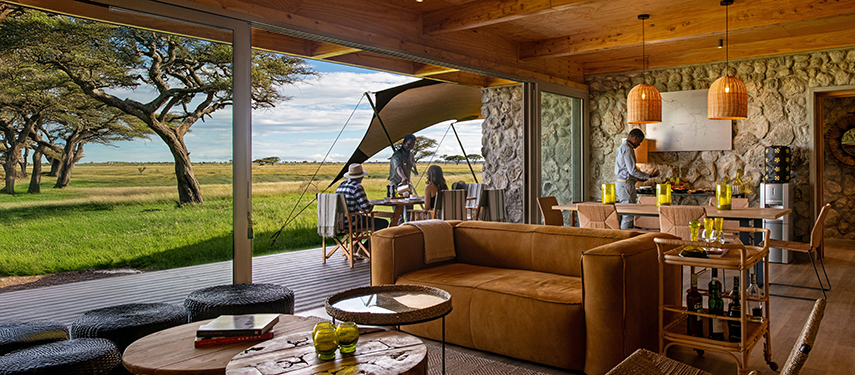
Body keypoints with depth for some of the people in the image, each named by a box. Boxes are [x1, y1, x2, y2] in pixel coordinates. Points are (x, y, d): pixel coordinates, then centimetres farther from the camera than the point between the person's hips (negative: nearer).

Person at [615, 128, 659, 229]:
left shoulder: (622, 147, 19)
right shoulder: (628, 149, -14)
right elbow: (632, 170, -18)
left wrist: (638, 178, 22)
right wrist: (649, 175, -9)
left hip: (620, 183, 11)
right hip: (626, 184, -11)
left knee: (624, 214, 12)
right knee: (628, 215, -8)